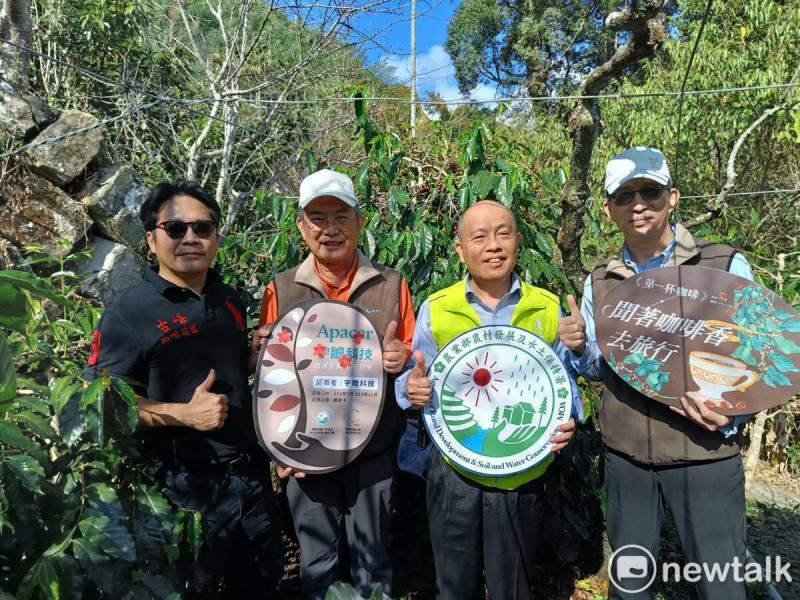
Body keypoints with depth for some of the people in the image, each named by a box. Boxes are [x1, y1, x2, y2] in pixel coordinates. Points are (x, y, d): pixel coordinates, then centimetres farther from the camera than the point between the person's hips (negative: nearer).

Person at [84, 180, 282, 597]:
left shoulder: (230, 301, 4)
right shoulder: (128, 314, -14)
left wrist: (263, 355, -4)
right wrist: (183, 413, -24)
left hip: (251, 474, 6)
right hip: (185, 487, -5)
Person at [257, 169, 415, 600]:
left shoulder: (391, 285, -2)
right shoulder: (280, 290, -2)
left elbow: (416, 358, 5)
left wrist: (403, 358, -18)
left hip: (373, 450, 0)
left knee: (372, 554, 16)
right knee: (316, 560, 18)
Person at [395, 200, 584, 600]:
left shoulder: (547, 308, 0)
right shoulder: (435, 310, -3)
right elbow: (414, 381, 3)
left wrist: (568, 418, -13)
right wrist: (412, 388, -20)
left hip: (523, 476, 1)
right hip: (454, 473, 0)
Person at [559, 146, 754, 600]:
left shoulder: (726, 267, -7)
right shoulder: (599, 282, 3)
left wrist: (731, 413, -18)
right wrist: (579, 348, -10)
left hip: (705, 456, -2)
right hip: (625, 457, 3)